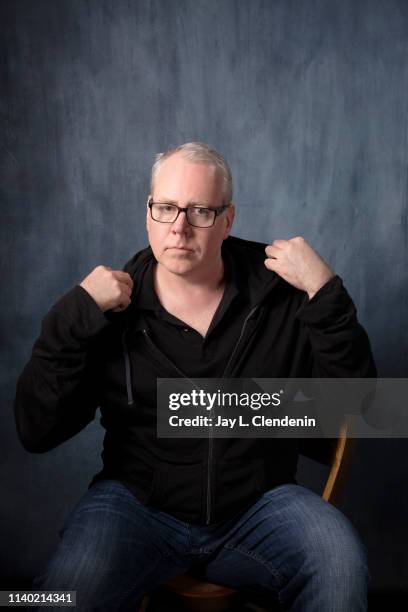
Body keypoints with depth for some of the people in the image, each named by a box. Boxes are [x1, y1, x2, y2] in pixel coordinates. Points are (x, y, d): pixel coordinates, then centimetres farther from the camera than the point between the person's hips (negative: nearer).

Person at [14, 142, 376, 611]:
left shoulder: (280, 290, -4)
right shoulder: (111, 303, -5)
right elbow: (35, 433, -8)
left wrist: (326, 293, -17)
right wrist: (75, 316, -19)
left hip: (259, 504, 1)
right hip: (138, 502, 0)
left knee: (342, 563, -26)